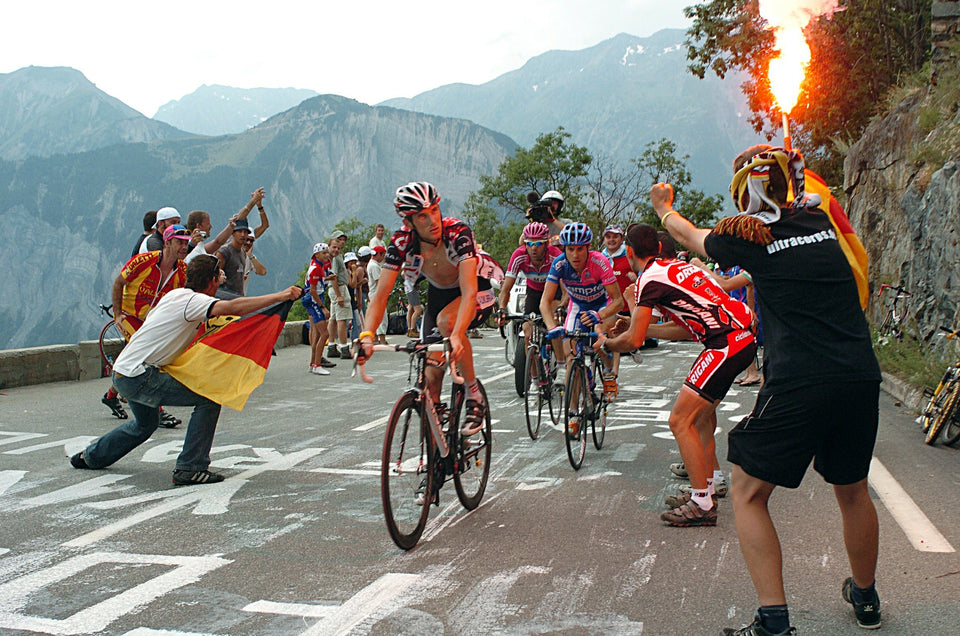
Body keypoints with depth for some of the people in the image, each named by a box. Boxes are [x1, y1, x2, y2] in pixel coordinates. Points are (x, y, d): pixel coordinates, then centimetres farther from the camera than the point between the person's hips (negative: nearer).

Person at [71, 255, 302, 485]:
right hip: (139, 376, -10)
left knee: (146, 424, 34)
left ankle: (90, 456, 52)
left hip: (123, 373, 10)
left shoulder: (177, 294, 11)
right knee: (209, 398, -15)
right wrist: (280, 296, -34)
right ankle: (190, 469, -12)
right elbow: (233, 307, -34)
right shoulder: (192, 300, -18)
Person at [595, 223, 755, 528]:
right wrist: (638, 324, 32)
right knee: (701, 410, 25)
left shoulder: (649, 278, -7)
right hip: (744, 338, 10)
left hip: (725, 345, -10)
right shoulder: (679, 266, 20)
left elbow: (634, 341, -8)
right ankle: (711, 482, 36)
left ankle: (702, 505, -4)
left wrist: (606, 344, 12)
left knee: (680, 421, -6)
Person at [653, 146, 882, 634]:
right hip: (861, 377, 6)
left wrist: (663, 207, 41)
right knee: (852, 490, 23)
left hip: (798, 383, -6)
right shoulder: (819, 219, 10)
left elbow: (690, 237, 21)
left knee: (748, 493, 8)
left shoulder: (747, 234, -1)